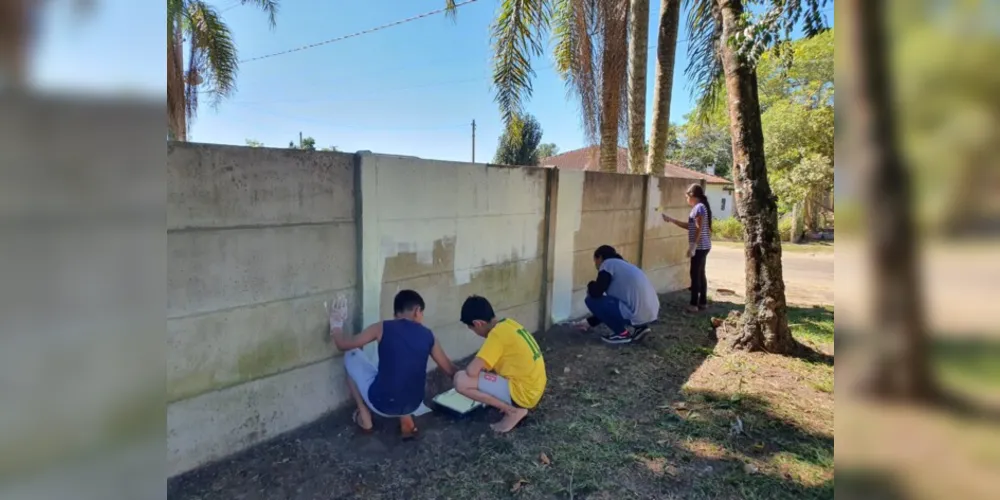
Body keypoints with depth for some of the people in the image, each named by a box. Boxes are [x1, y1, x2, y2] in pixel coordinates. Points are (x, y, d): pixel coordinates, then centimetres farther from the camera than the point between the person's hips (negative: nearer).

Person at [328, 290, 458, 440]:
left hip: (381, 404, -3)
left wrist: (336, 326, 22)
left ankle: (364, 417, 22)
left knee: (351, 356, 19)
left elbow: (343, 344, 2)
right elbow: (450, 371, 10)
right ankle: (406, 420, 18)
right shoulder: (427, 336, 1)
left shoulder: (383, 328, -7)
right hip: (412, 405, 3)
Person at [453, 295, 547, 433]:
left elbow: (472, 371, -22)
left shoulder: (497, 334, -19)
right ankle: (514, 406, 15)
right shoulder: (508, 324, 8)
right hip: (534, 388, 9)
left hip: (523, 392, -9)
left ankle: (514, 411, -5)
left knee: (461, 380, -17)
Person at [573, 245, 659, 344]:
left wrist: (591, 285, 13)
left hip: (638, 314, -9)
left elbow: (595, 293, -11)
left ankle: (622, 333, 3)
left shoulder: (608, 263, 0)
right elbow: (609, 306, 31)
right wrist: (590, 322, 38)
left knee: (591, 300, -1)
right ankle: (639, 327, 16)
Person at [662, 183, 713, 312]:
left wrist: (693, 246, -21)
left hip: (699, 246, -10)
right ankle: (703, 302, 19)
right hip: (702, 246, 10)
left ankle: (694, 305, -5)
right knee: (700, 274, 13)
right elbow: (689, 226, 21)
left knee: (695, 274, -7)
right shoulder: (699, 207, 17)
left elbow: (699, 228, -20)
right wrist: (671, 220, 20)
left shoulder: (699, 207, -13)